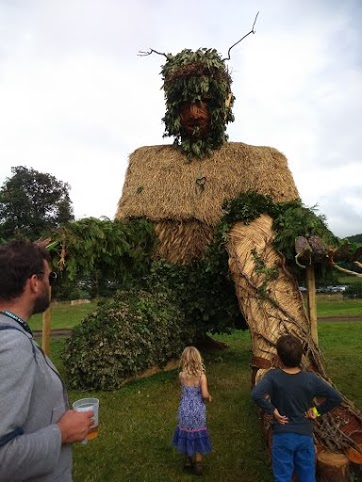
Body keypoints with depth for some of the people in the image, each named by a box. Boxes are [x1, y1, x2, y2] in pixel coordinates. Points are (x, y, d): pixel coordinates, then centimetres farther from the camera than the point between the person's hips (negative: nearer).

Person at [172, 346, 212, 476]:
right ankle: (198, 464, 31)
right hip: (197, 410, -2)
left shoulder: (181, 375, -12)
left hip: (184, 409, 2)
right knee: (197, 435, 18)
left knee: (186, 434, 22)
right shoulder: (201, 375, -20)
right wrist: (209, 397, -1)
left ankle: (188, 460, 39)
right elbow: (205, 394, -22)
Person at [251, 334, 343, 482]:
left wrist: (272, 410, -18)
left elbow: (256, 394, -33)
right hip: (305, 435, 2)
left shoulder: (272, 376, -18)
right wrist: (318, 410, 2)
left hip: (282, 436, -2)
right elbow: (336, 398, -7)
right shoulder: (311, 378, -12)